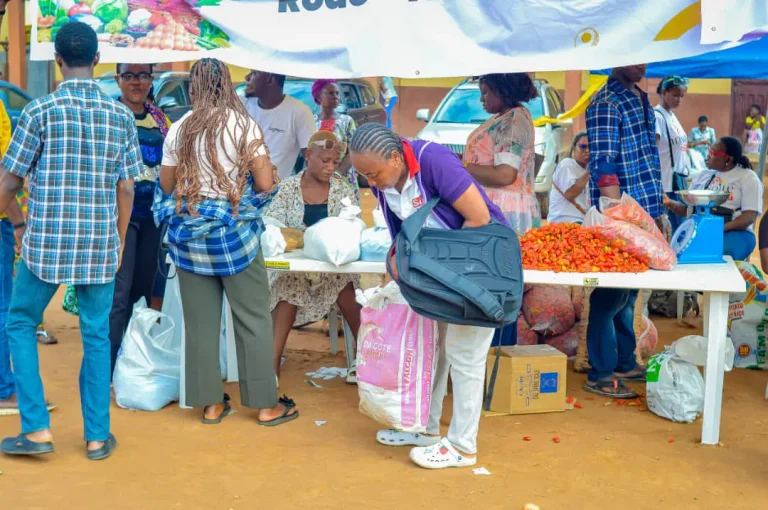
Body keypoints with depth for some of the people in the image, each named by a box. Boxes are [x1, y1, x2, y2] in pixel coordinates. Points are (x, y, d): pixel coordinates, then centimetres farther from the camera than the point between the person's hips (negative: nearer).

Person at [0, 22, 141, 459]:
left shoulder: (41, 111, -7)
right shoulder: (122, 116, 1)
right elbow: (126, 189, 4)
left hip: (46, 243, -2)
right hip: (100, 245, 2)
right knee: (97, 336, 12)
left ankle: (37, 429, 12)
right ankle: (98, 437, 18)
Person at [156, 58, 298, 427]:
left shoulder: (178, 130, 0)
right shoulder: (244, 126, -7)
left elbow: (166, 187, 7)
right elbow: (265, 184, -10)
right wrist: (255, 174, 12)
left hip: (189, 235, 3)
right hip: (235, 233, -3)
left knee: (200, 322, 10)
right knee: (253, 320, 6)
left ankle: (211, 403, 17)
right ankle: (266, 405, 12)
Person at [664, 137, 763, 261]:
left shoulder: (748, 177, 5)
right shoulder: (704, 175, 19)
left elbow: (750, 216, -6)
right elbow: (686, 208, 18)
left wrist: (722, 228, -23)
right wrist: (670, 203, -4)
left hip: (735, 232, -4)